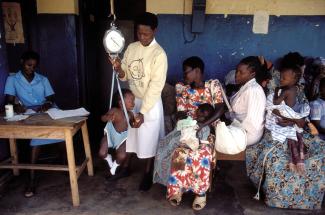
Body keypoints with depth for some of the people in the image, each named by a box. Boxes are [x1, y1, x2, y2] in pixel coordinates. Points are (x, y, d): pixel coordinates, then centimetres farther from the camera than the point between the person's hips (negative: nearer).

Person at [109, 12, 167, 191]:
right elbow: (125, 76, 4)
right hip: (131, 99, 6)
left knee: (149, 139, 8)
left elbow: (155, 86, -21)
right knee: (128, 134, 17)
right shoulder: (131, 48, 1)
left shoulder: (159, 54, -18)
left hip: (150, 103, -5)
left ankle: (148, 173, 28)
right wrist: (119, 69, -21)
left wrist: (142, 112, -23)